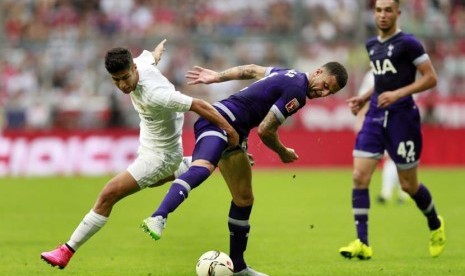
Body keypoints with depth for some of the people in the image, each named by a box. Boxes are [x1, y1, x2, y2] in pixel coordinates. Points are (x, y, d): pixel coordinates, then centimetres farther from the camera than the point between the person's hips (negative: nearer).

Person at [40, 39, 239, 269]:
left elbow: (199, 105, -34)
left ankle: (67, 252, -8)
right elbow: (152, 56, 11)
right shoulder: (141, 62, -14)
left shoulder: (154, 94, -37)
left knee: (109, 194, -13)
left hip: (159, 155, -9)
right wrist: (159, 49, 35)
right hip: (150, 147, 9)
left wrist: (230, 131, -27)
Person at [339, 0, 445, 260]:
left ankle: (436, 225, 33)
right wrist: (364, 98, 12)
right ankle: (362, 243, -7)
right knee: (360, 177, -8)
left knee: (409, 185, 4)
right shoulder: (372, 45, 12)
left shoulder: (407, 43, -10)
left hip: (402, 118, -6)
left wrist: (398, 93, -21)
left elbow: (431, 78, -12)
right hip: (375, 117, 6)